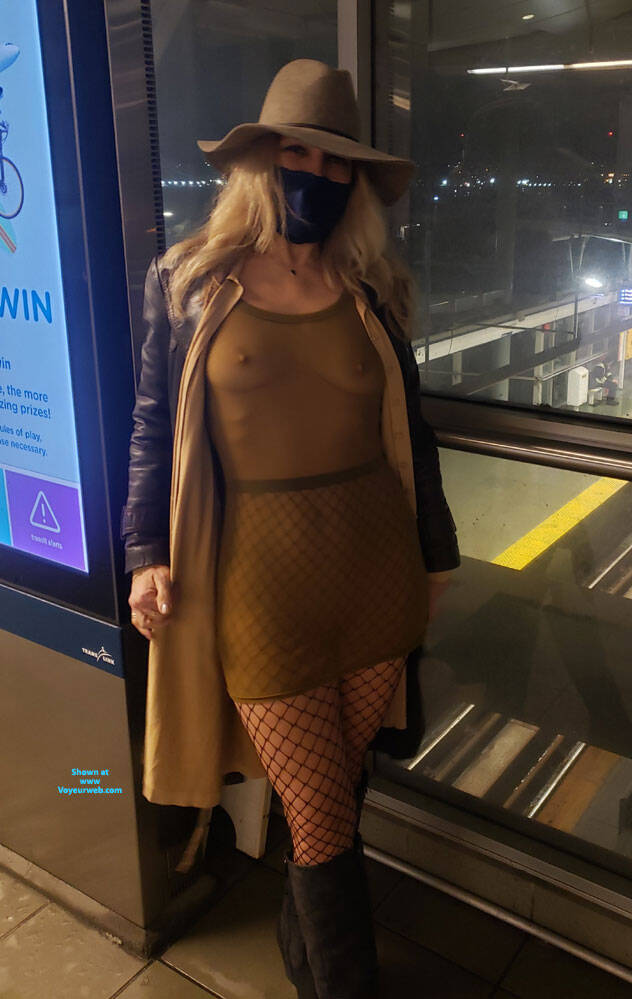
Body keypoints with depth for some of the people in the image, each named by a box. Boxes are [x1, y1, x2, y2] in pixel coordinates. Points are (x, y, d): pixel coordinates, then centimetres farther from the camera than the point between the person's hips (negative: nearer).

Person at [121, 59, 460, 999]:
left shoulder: (371, 288, 7)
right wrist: (145, 552, -4)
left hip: (378, 568, 3)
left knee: (339, 792, 18)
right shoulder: (189, 283, 0)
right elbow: (154, 424, 4)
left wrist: (436, 555, 13)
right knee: (324, 823, 5)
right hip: (261, 578, -3)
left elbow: (412, 431, 11)